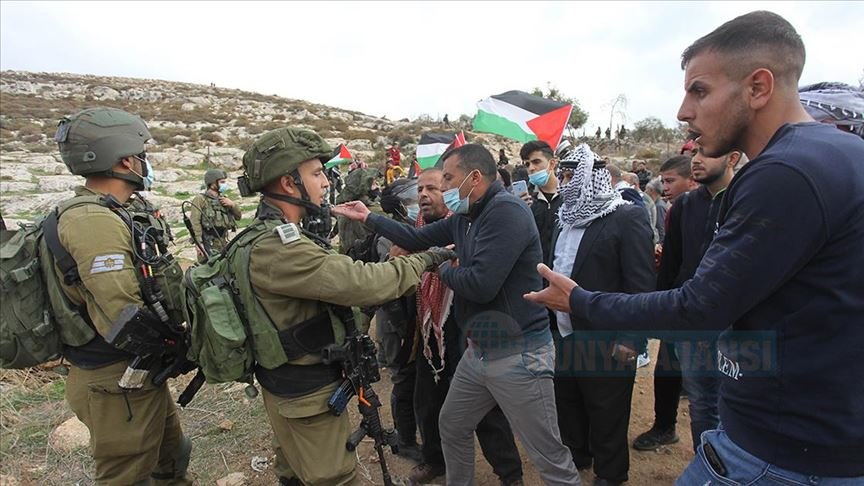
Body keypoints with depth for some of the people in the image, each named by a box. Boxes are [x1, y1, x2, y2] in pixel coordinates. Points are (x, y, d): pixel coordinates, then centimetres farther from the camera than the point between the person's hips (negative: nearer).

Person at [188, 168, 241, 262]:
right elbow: (194, 223, -13)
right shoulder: (200, 199, -5)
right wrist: (199, 243, -20)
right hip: (208, 245, -6)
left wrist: (232, 204, -4)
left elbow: (238, 216, 15)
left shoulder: (224, 199, 13)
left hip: (223, 244, 6)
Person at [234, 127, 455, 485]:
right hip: (307, 393, -10)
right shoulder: (276, 247, -28)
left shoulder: (264, 236, 6)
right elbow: (362, 283, -31)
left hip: (288, 384, 10)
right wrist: (424, 260, -18)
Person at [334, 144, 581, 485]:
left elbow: (480, 284, -28)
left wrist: (442, 269, -8)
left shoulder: (507, 211, -21)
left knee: (549, 458, 5)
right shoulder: (465, 216, 8)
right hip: (478, 350, 9)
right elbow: (418, 239, 17)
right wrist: (368, 218, 18)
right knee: (452, 428, 24)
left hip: (519, 354, -9)